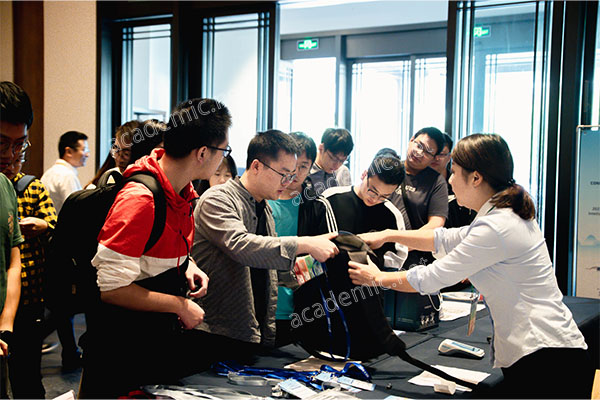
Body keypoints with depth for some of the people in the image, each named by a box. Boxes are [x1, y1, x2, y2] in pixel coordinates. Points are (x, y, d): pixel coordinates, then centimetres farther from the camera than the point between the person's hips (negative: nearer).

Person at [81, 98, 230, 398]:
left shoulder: (182, 188, 1)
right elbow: (111, 287, -27)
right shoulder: (140, 200, -28)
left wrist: (186, 264, -1)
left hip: (164, 334, 8)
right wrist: (180, 305, -21)